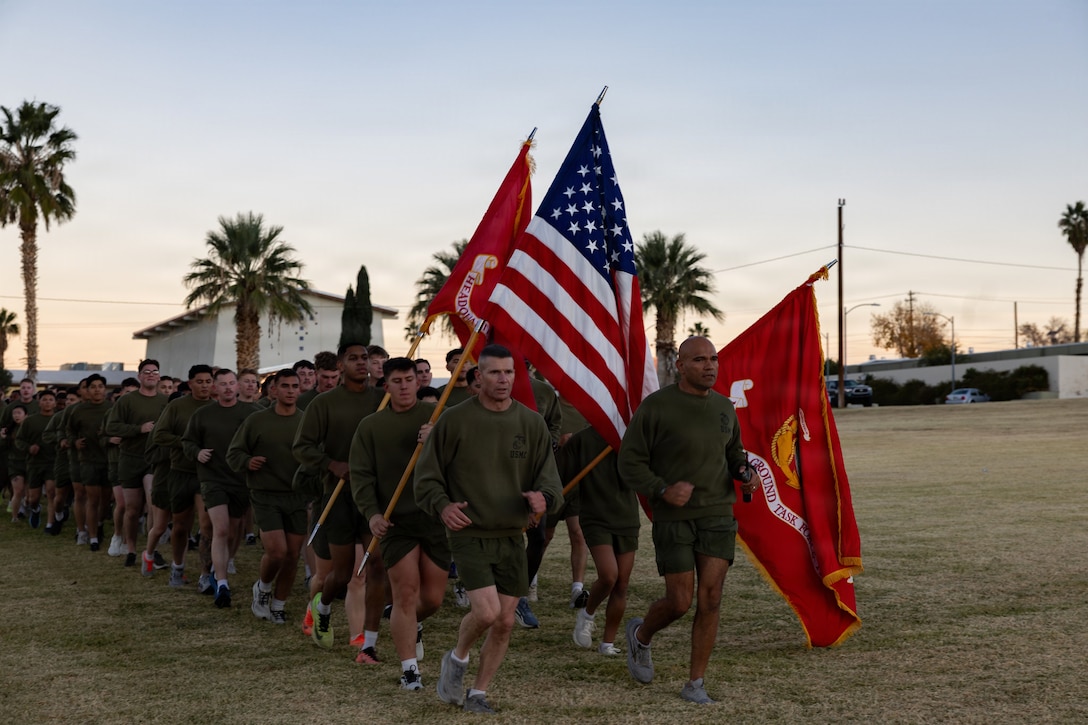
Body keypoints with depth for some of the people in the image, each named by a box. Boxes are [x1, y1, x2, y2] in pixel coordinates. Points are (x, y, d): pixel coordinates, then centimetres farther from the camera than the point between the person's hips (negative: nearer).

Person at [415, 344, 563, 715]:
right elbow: (427, 475, 1)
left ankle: (478, 692, 24)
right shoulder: (454, 420, -5)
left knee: (504, 622, 6)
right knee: (487, 611, -17)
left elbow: (549, 476, 3)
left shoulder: (532, 423, 4)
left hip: (512, 538, 4)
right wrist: (442, 504, -18)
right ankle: (457, 658, 14)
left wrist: (543, 497, -20)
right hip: (470, 534, -4)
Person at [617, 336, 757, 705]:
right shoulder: (656, 406, -10)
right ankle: (640, 635, 31)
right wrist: (662, 490, -22)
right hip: (674, 518, -4)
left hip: (717, 515, 4)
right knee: (679, 602, -3)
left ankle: (695, 684, 9)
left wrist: (745, 473, 0)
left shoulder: (724, 407, 6)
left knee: (710, 599, -3)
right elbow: (630, 462, -7)